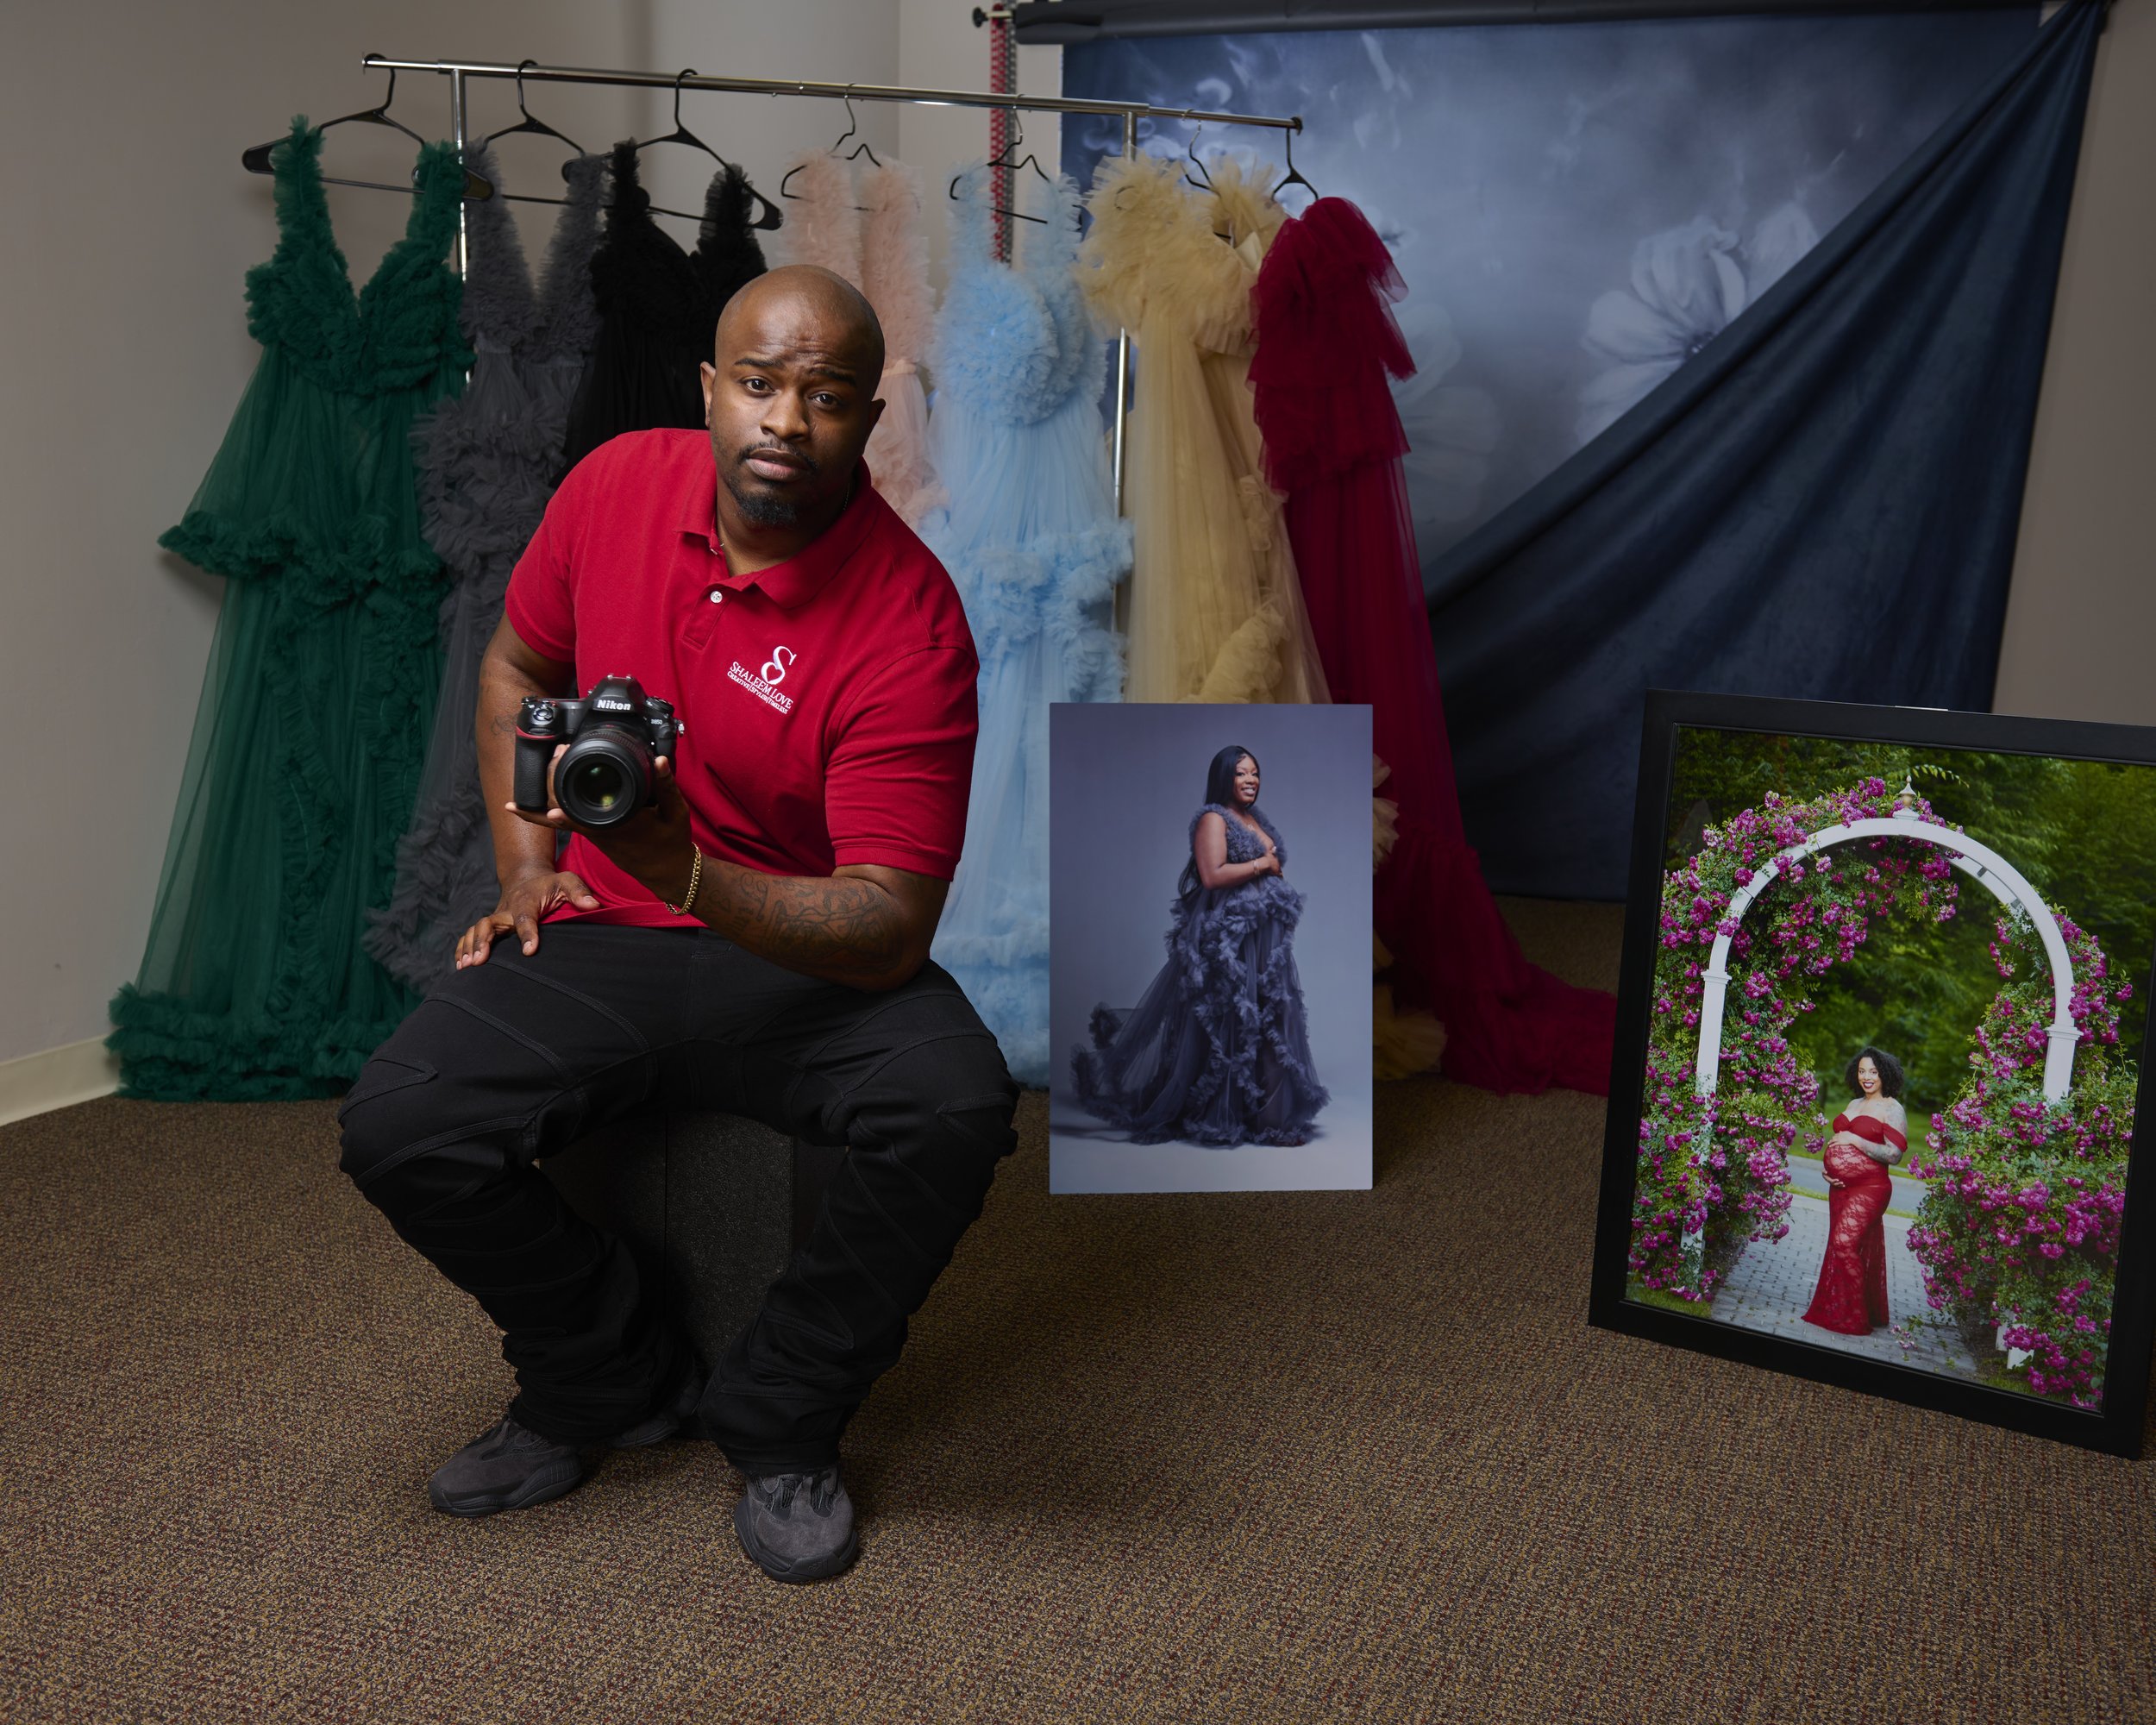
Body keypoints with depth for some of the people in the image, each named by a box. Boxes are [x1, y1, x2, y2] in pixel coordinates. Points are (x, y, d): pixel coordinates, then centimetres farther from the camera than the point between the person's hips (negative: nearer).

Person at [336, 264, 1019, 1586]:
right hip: (606, 936, 3)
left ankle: (780, 1421, -4)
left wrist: (687, 871, -36)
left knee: (958, 1106, -31)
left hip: (809, 957, -3)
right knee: (399, 1129, -20)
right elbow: (518, 668, 16)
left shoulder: (909, 624, -18)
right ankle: (617, 1383, 8)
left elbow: (891, 930, -22)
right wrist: (526, 867, 4)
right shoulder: (619, 485, -3)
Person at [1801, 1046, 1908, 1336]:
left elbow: (1894, 1154, -15)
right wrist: (1826, 1166, 8)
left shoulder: (1891, 1109, -6)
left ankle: (1852, 1317, -8)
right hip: (1840, 1187, 8)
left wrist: (1856, 1141, -17)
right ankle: (1834, 1311, 19)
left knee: (1845, 1243, -15)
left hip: (1869, 1189, -8)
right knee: (1840, 1245, 10)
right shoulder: (1854, 1104, 17)